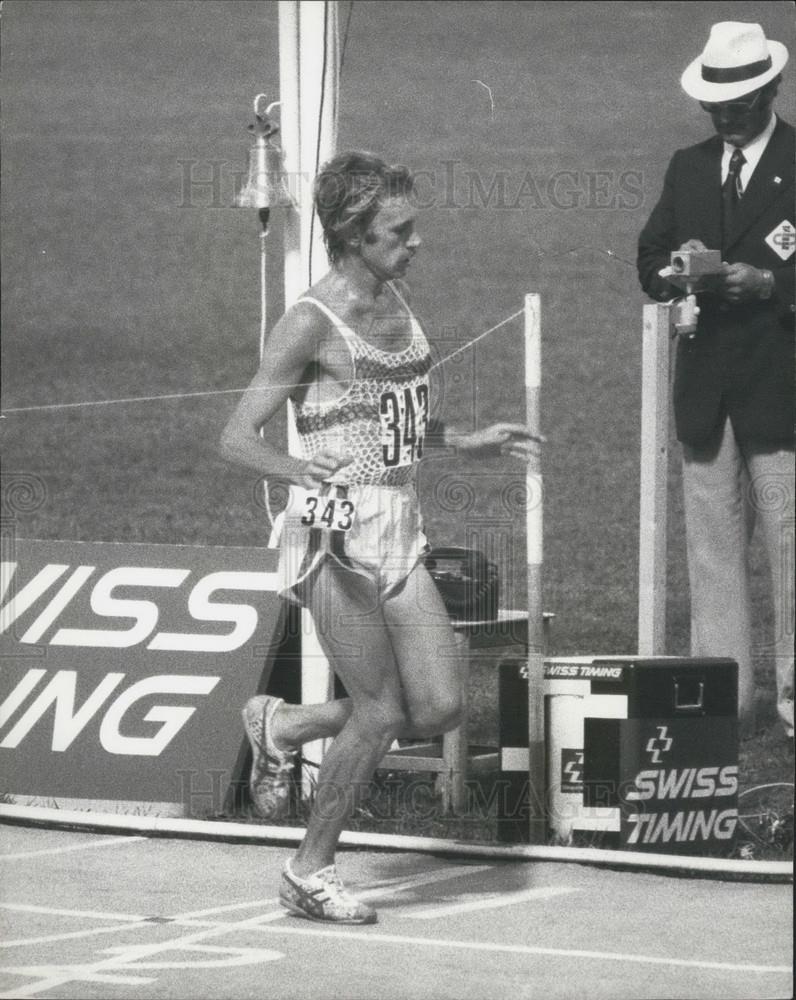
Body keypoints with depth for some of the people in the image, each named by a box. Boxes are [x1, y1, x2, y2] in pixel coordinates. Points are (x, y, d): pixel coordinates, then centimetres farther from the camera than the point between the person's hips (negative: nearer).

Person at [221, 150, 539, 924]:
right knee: (381, 714, -7)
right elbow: (236, 437, -14)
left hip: (399, 527, 8)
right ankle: (310, 873, 11)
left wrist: (462, 443, 23)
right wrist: (299, 469, -32)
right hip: (336, 530, -8)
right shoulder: (311, 324, -12)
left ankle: (283, 728, 22)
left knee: (437, 708, -1)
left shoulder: (396, 302, 11)